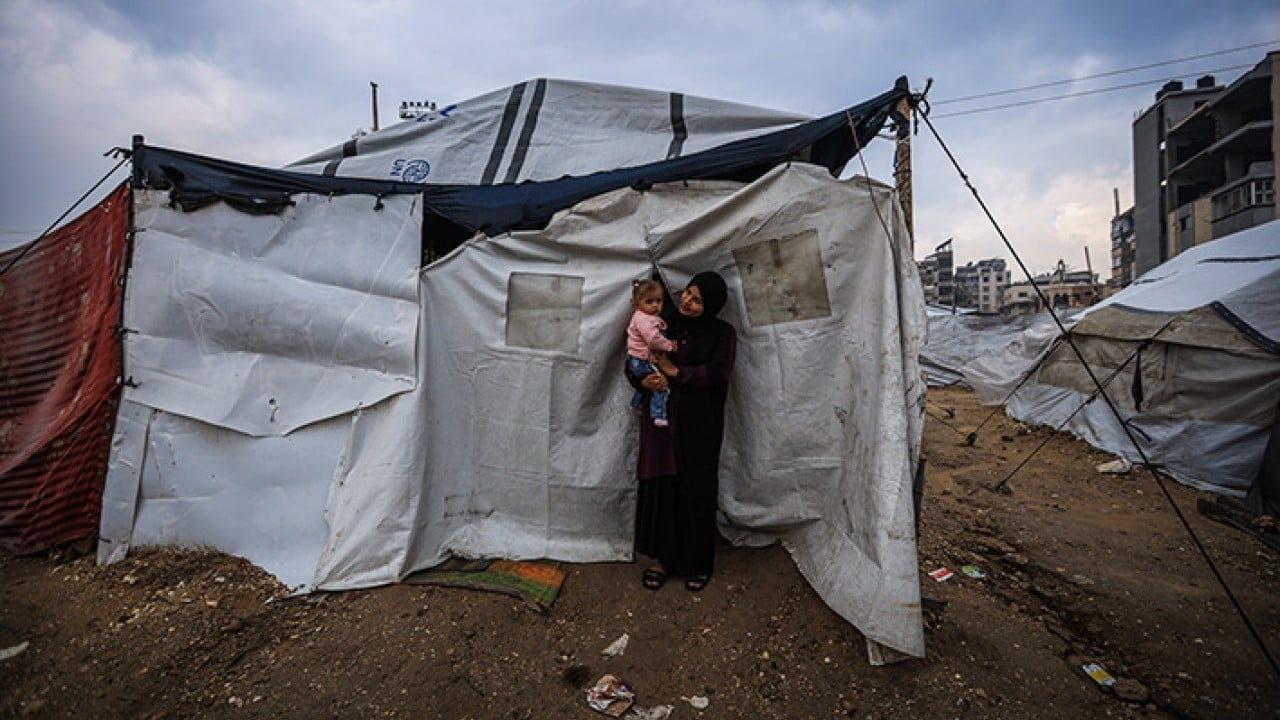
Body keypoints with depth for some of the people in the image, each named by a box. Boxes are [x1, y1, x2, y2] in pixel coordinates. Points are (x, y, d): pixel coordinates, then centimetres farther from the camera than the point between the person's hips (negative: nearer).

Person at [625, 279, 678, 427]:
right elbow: (653, 339, -32)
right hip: (643, 362, -11)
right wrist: (669, 345, -20)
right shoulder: (643, 319, -24)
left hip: (638, 361, 11)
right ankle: (658, 416, -10)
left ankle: (636, 404, 52)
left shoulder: (650, 317, 10)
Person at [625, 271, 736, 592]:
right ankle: (664, 557, 23)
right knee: (660, 486, 4)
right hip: (661, 420, 3)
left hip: (699, 425, -2)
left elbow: (718, 374, -15)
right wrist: (643, 381, -15)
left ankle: (697, 563, 23)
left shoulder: (722, 333, -2)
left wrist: (675, 371, -14)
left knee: (697, 491, 4)